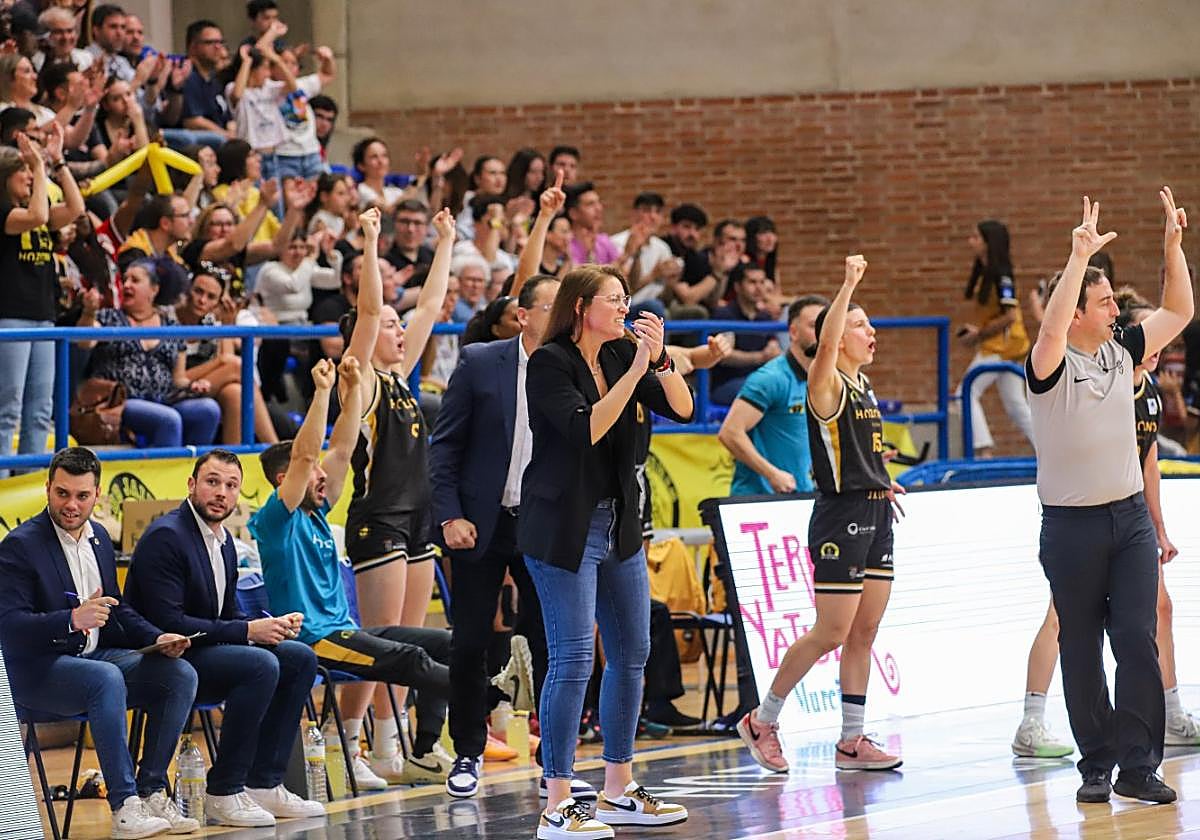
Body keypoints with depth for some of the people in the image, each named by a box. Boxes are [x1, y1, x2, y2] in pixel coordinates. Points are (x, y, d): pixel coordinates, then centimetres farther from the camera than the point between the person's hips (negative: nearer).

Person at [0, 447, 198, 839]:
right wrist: (72, 620, -35)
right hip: (37, 670, -8)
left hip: (96, 655, 8)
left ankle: (151, 792, -9)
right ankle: (125, 806, -34)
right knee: (108, 680, -37)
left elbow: (116, 608, 21)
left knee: (181, 675, -11)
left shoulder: (99, 537, 12)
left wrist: (158, 638, 2)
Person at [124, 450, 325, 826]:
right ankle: (223, 794, -20)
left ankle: (263, 784, 1)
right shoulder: (166, 537, -16)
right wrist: (247, 631, -21)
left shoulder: (224, 541, 13)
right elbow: (168, 622, -23)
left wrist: (272, 625, -4)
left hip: (206, 650, 10)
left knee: (301, 658, 2)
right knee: (261, 665, -27)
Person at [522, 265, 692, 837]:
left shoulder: (622, 355, 7)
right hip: (564, 528, -8)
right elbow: (587, 429, -23)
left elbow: (682, 409, 0)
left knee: (632, 654, 11)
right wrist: (634, 372, -24)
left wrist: (661, 360, -16)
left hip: (620, 525, 8)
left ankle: (619, 791, 22)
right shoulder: (550, 363, -12)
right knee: (572, 660, -10)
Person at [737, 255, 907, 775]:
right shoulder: (827, 386, -10)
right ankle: (762, 721, 5)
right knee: (830, 633, -8)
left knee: (864, 633, 7)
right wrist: (848, 286, -36)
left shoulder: (864, 388, 15)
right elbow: (824, 344, -31)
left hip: (874, 517, 8)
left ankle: (852, 741, 11)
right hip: (840, 517, -8)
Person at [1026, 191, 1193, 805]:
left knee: (1137, 640, -5)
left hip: (1129, 518, 4)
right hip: (1071, 525, -4)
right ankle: (1096, 765, 13)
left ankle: (1138, 766, -3)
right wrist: (1079, 256, -37)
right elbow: (1051, 328, -32)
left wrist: (1173, 246, 0)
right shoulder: (1051, 364, -11)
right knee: (1081, 650, 5)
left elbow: (1178, 313, 12)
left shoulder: (1122, 350, 6)